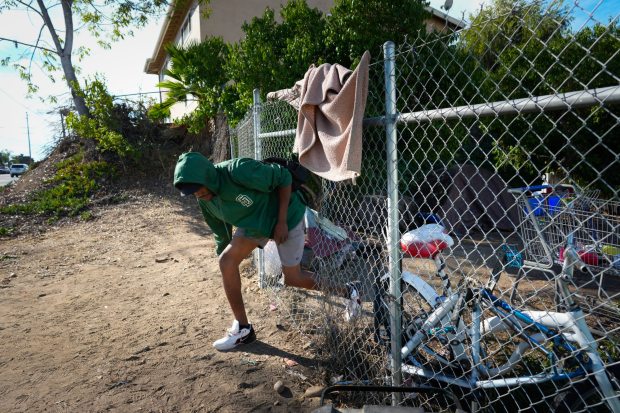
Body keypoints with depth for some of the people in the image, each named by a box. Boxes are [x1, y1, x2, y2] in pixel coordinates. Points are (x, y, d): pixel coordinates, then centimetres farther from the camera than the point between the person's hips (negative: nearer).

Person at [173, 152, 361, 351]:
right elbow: (221, 236, 4)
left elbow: (283, 176, -24)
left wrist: (282, 221, -24)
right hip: (254, 222, 6)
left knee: (292, 278, 1)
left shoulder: (239, 171, -33)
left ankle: (348, 291, 24)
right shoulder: (205, 201, -10)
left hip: (286, 217, -6)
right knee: (227, 259, -11)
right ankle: (242, 329, 4)